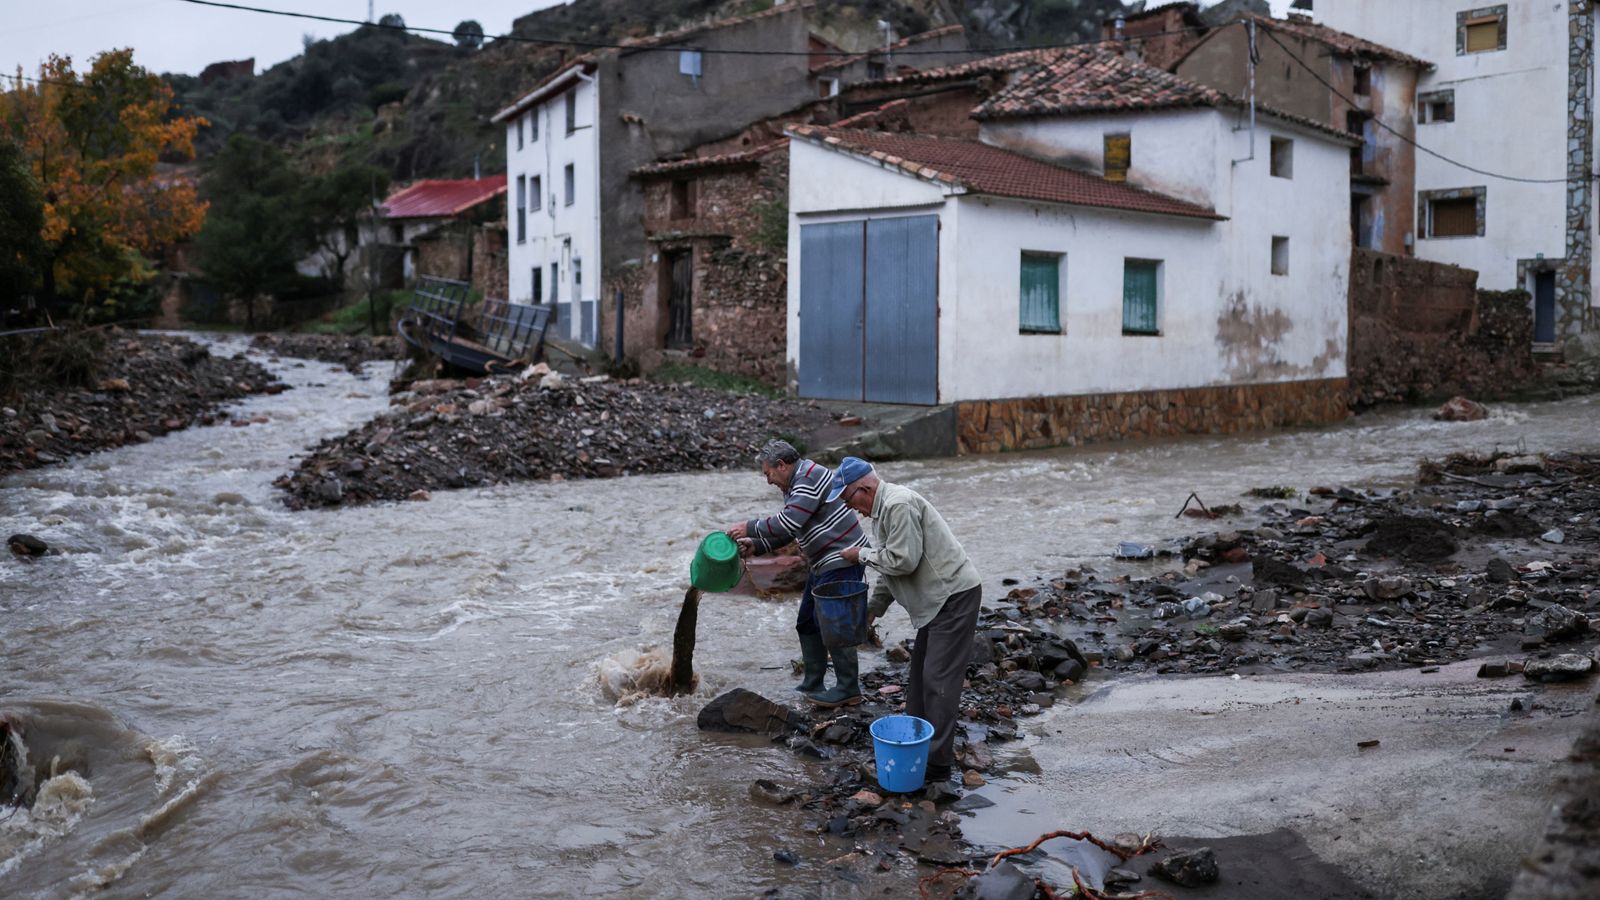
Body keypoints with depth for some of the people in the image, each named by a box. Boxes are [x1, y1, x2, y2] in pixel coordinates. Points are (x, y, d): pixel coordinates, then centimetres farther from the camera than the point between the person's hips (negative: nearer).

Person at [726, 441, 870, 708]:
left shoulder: (809, 477, -17)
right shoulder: (795, 485, 16)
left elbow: (788, 523, -26)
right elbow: (787, 532, 18)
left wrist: (750, 528, -16)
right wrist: (755, 545, 6)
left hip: (843, 561, -11)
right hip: (823, 565, 11)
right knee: (807, 622, 14)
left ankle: (849, 690, 2)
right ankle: (812, 684, 22)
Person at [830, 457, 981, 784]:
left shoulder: (899, 505, -20)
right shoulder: (883, 507, 14)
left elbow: (903, 560, -24)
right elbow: (891, 566, 22)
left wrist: (862, 555, -9)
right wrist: (873, 608, 20)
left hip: (955, 595, -11)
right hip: (938, 598, 11)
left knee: (938, 677, -10)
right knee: (921, 673, 16)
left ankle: (937, 762, -6)